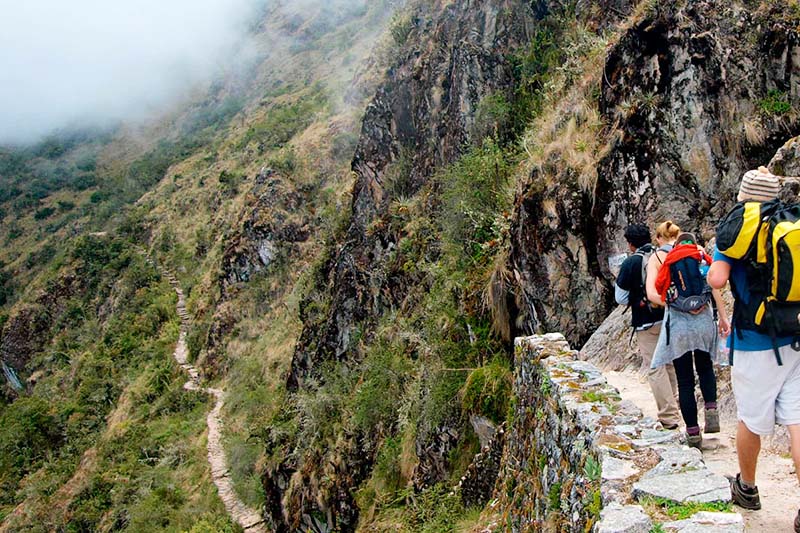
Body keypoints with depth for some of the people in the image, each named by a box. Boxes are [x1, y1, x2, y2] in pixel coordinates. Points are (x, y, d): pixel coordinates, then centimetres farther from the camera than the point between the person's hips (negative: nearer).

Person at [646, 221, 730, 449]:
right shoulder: (697, 250, 7)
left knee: (685, 380, 8)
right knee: (705, 367, 26)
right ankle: (711, 410, 6)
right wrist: (723, 316, 3)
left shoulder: (657, 257, 2)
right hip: (703, 319, 2)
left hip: (677, 322, -2)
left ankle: (693, 433, 12)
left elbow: (652, 294, -11)